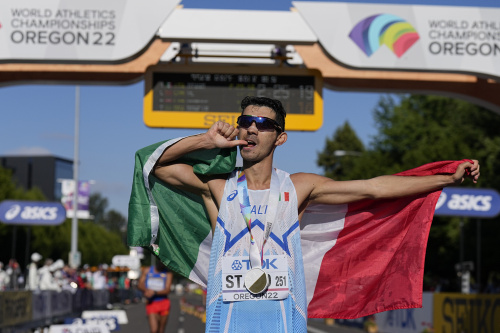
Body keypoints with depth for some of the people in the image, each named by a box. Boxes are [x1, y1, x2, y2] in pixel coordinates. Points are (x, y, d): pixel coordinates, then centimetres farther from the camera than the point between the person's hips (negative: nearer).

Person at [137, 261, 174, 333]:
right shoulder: (146, 270, 8)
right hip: (151, 303, 0)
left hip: (164, 303, 0)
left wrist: (154, 292, -25)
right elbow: (140, 285, 4)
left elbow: (167, 290, -10)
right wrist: (146, 290, -18)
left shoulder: (168, 274, 0)